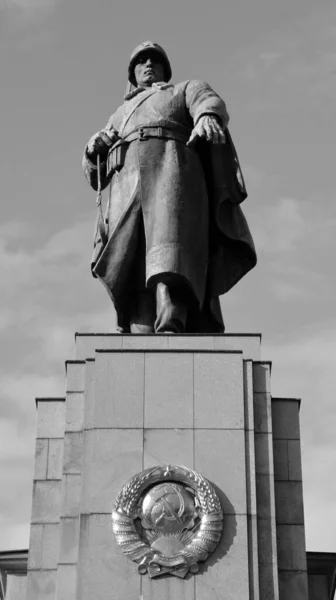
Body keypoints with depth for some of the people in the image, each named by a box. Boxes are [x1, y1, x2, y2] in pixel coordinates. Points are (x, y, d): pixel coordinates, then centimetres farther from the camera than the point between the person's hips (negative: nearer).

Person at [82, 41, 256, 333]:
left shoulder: (188, 89, 31)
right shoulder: (118, 119, 41)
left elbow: (212, 105, 5)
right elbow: (96, 175, 29)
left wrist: (208, 119, -22)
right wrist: (94, 147, 4)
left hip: (172, 170, -3)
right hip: (127, 187, 3)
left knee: (170, 261, -31)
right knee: (136, 273, -20)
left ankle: (170, 332, -52)